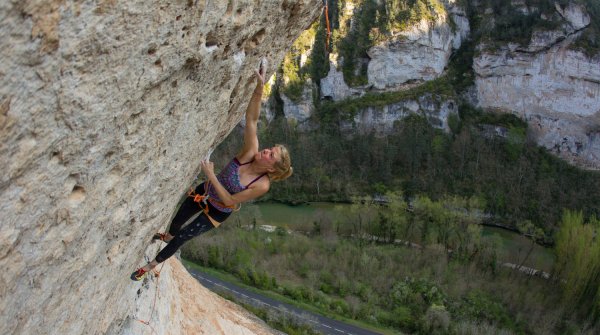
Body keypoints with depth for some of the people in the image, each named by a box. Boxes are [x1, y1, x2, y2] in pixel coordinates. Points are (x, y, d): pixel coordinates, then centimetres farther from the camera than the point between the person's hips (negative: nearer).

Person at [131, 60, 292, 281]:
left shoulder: (262, 185, -32)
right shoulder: (251, 153, -25)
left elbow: (230, 201, -26)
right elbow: (251, 119, -33)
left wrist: (211, 175, -33)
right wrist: (260, 87, -45)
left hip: (217, 212, -4)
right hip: (205, 192, 4)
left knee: (182, 237, 4)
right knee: (176, 221, 25)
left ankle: (153, 265, 32)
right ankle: (167, 237, 63)